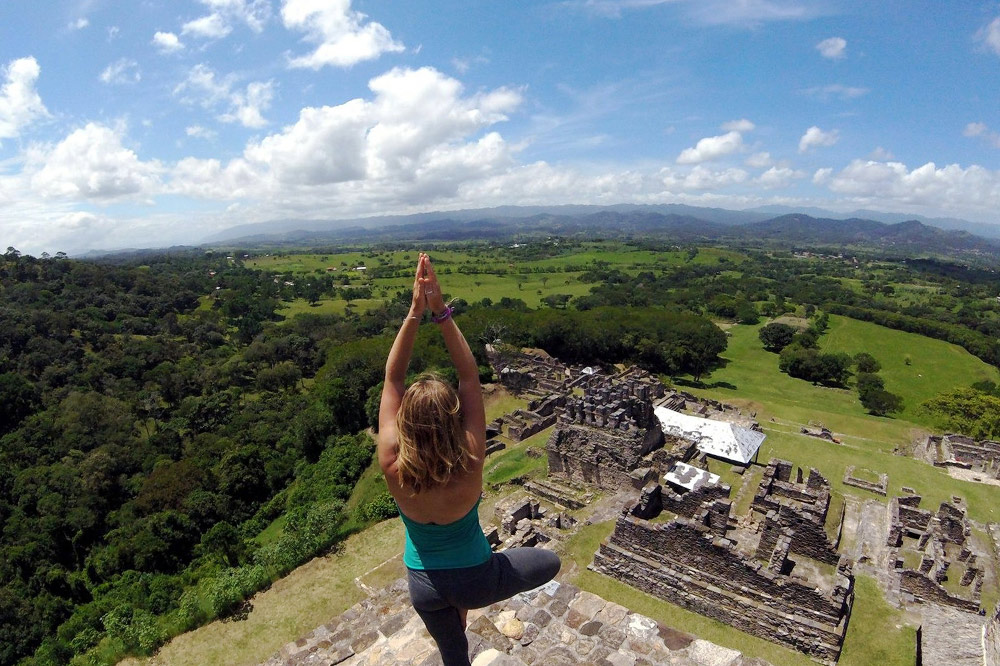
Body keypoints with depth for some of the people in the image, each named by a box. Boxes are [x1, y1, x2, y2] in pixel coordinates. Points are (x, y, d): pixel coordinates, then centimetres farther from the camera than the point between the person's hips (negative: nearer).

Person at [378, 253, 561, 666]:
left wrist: (415, 312, -31)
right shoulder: (471, 462, -33)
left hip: (424, 585, 3)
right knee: (550, 562, 24)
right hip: (475, 579, -2)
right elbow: (469, 374, -29)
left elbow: (392, 378, -25)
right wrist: (440, 311, -33)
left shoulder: (392, 466, -29)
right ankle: (470, 603, 23)